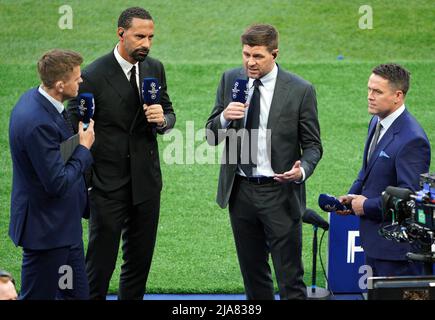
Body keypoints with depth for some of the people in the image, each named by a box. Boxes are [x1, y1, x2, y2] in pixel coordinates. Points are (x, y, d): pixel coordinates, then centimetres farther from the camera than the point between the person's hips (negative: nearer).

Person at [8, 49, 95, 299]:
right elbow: (58, 183, -26)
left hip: (64, 225, 10)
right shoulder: (39, 123, -30)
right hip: (47, 229, -10)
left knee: (77, 293, 17)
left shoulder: (35, 99, 2)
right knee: (38, 295, 4)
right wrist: (84, 148, -15)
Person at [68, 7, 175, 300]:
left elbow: (170, 115, 13)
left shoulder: (155, 69, 3)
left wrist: (163, 119, -12)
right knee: (101, 261, -1)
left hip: (146, 181, 5)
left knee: (140, 259, 14)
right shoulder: (93, 76, -14)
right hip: (108, 185, -5)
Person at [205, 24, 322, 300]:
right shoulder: (231, 80, 4)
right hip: (240, 191, 4)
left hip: (280, 192, -4)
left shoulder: (300, 90, -8)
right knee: (253, 274, 15)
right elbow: (212, 136, 6)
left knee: (291, 279, -4)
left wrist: (302, 170, -24)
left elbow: (312, 145, -2)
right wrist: (225, 117, -17)